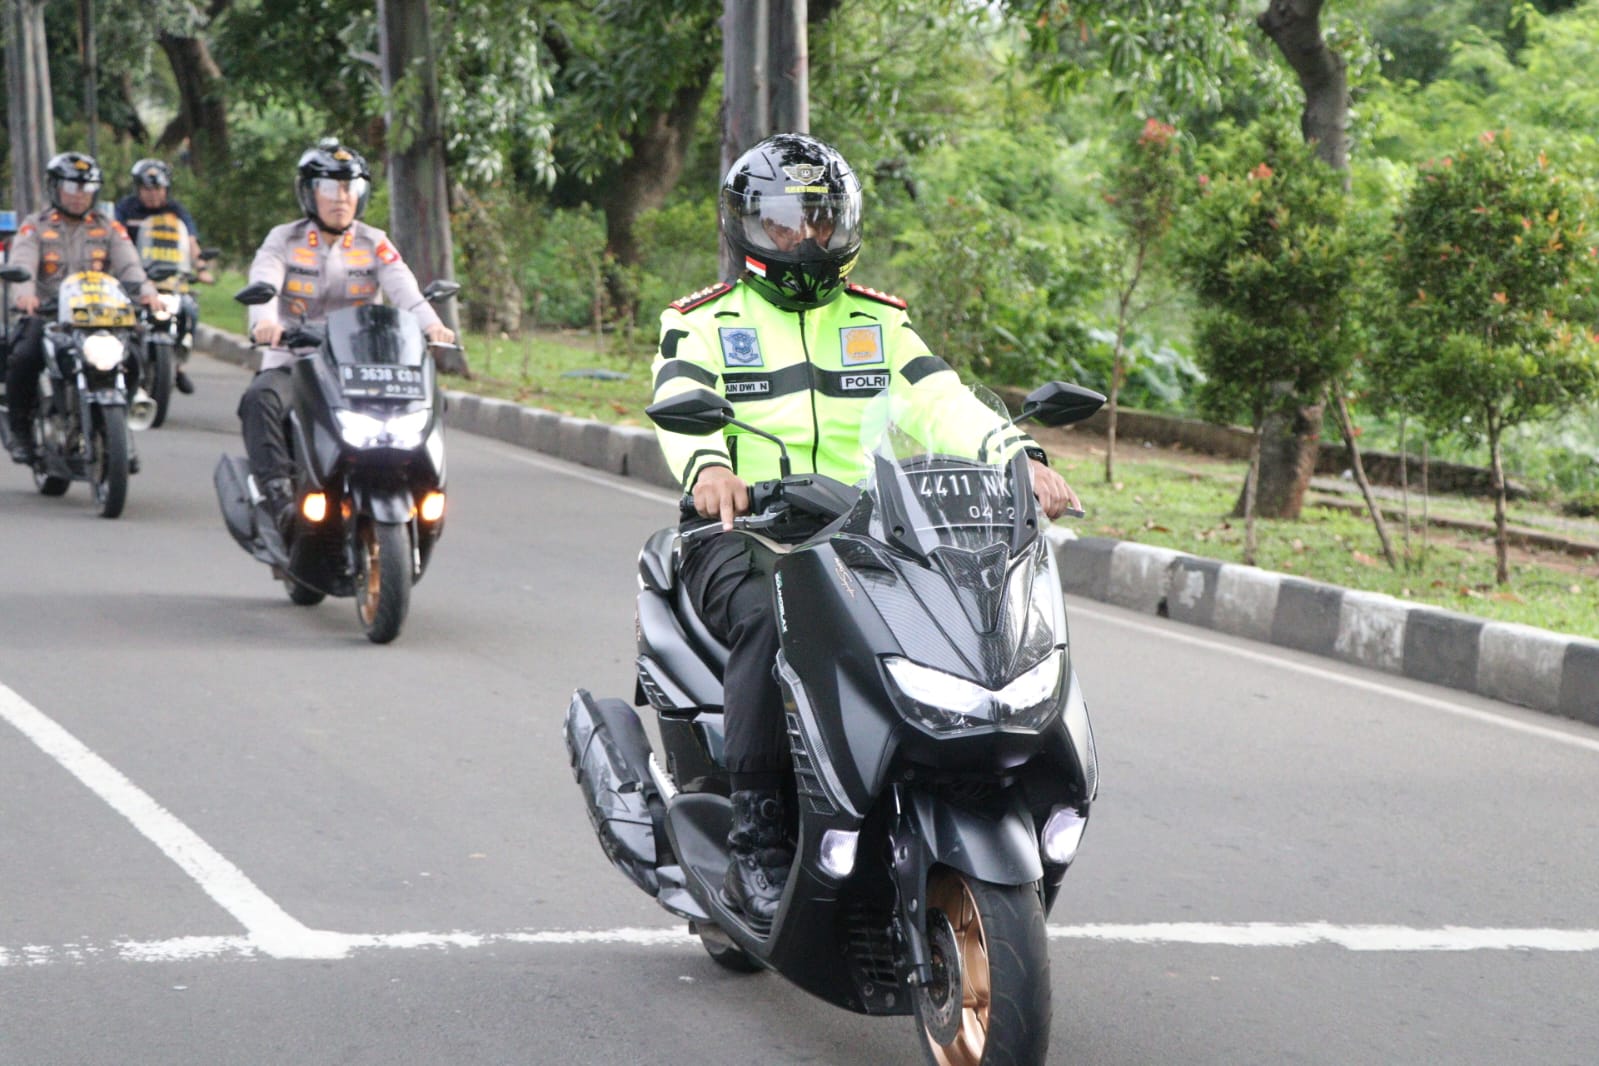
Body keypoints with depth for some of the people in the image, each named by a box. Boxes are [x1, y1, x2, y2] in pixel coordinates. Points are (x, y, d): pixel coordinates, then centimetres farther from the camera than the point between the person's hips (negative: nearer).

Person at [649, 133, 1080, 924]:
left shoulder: (877, 323, 22)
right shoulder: (704, 324, 11)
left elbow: (943, 399, 6)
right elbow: (680, 403, -10)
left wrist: (1019, 457, -15)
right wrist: (707, 466, -34)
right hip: (741, 534, -3)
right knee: (768, 622, -37)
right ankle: (755, 842, -32)